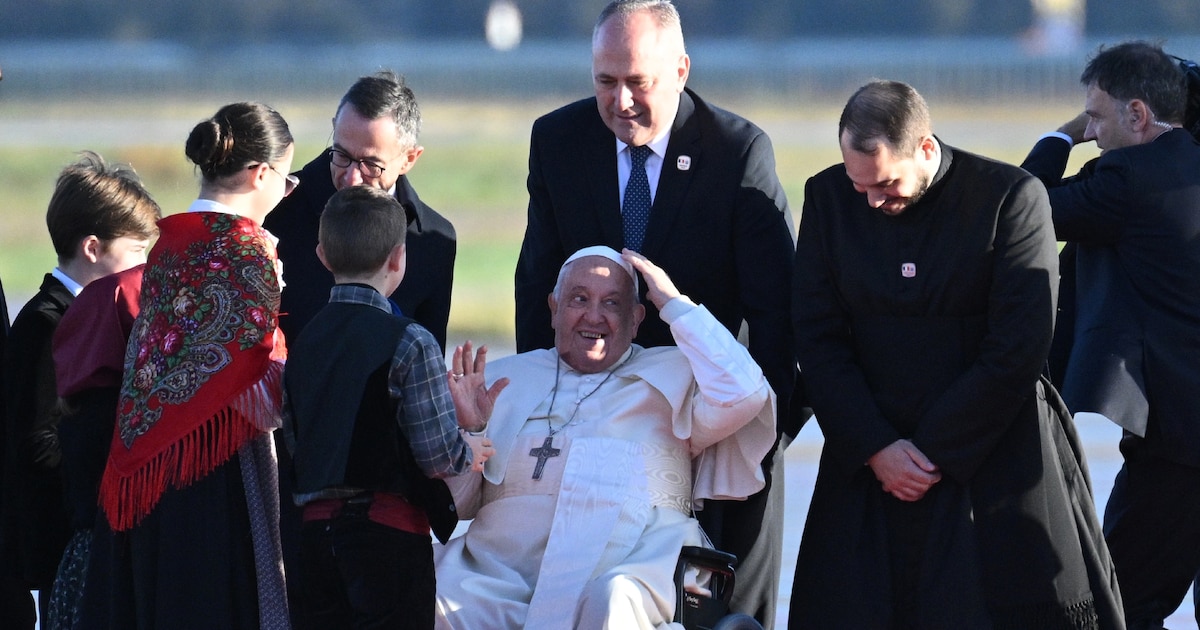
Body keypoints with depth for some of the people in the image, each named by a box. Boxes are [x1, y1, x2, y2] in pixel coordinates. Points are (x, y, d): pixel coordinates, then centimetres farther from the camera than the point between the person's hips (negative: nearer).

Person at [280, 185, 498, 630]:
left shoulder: (303, 342, 7)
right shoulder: (410, 343, -11)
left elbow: (294, 442, 12)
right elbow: (438, 454, -14)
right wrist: (470, 450, 9)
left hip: (316, 526, 6)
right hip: (390, 533, -6)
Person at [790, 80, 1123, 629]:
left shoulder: (1011, 197, -8)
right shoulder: (829, 197, 3)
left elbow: (1019, 351, -11)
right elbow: (817, 340, 2)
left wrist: (936, 453, -10)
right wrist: (875, 448, -9)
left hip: (994, 457, -3)